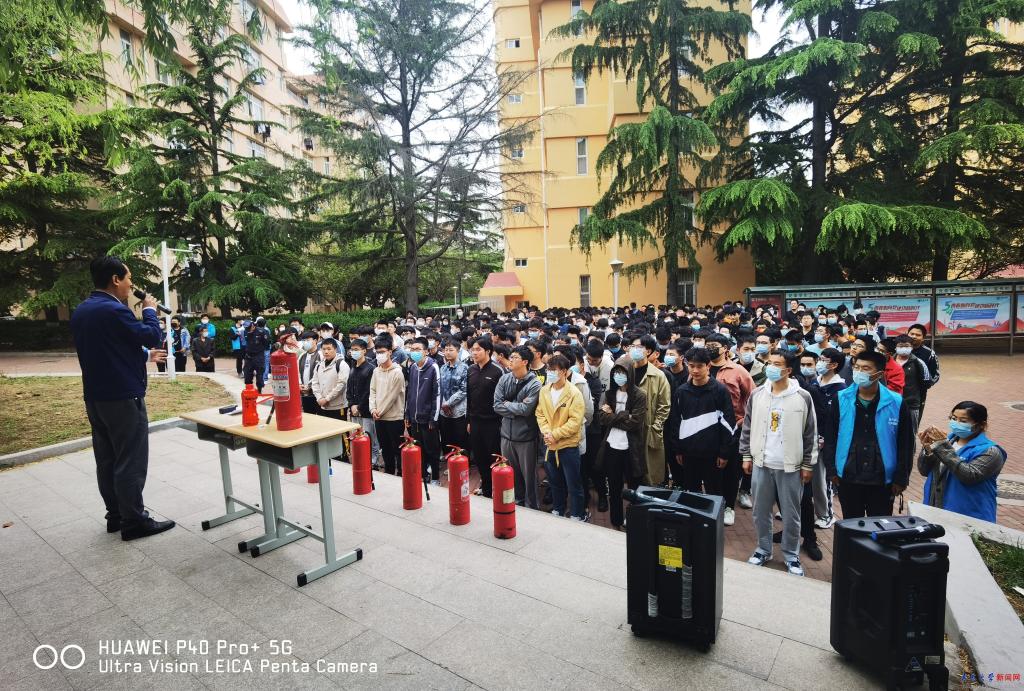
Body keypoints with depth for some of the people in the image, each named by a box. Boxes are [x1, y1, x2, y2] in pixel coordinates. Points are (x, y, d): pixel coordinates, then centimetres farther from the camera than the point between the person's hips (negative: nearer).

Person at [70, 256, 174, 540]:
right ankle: (134, 521, 6)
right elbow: (151, 336, -12)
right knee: (130, 461, -1)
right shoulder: (114, 310, -20)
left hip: (95, 397, 10)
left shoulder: (80, 311, 11)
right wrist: (149, 310, 2)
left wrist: (145, 355, 25)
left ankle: (115, 515, 25)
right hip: (122, 397, -9)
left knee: (107, 460, 15)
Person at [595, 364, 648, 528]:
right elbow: (602, 418, -5)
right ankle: (616, 523, 31)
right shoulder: (608, 394, 6)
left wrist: (612, 415, -10)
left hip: (631, 449, -3)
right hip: (611, 447, 4)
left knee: (634, 489, 11)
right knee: (614, 489, 15)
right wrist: (623, 417, -15)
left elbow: (634, 422, -16)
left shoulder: (639, 396, -6)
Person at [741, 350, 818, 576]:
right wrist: (746, 456, 4)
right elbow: (747, 428, 6)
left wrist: (808, 465, -2)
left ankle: (791, 555, 27)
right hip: (761, 464, 3)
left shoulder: (803, 397, -8)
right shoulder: (757, 394, 0)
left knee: (791, 515, 10)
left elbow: (810, 434, -3)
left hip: (790, 466, -2)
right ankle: (763, 550, 30)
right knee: (760, 511, 13)